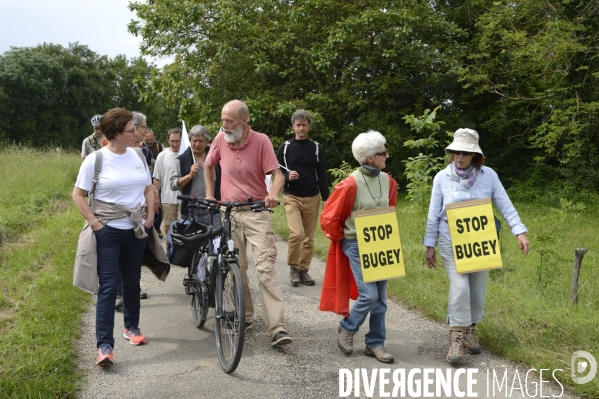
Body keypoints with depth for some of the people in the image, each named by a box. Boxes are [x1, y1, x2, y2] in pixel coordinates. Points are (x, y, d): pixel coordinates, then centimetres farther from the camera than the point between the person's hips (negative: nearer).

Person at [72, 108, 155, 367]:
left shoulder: (138, 156, 4)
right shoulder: (95, 160, -9)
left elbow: (149, 189, 13)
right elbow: (78, 195, -5)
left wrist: (150, 218, 3)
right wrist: (95, 223, -12)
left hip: (136, 230, 4)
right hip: (108, 231, -4)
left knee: (132, 283, 15)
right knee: (108, 286, -7)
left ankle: (132, 327, 35)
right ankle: (104, 345, -4)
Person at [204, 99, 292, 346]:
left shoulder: (261, 141, -7)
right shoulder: (221, 140, 2)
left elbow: (277, 174, -12)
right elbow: (208, 165, 20)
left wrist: (273, 194, -32)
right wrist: (209, 195, 15)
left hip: (256, 212, -4)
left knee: (265, 268, -12)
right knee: (236, 269, 9)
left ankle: (277, 328, -14)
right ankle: (244, 317, 25)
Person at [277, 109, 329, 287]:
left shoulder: (315, 147, 7)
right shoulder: (285, 147, 3)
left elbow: (322, 175, 7)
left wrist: (326, 198, 1)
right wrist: (287, 177, -17)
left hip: (312, 199, 2)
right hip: (292, 197, -2)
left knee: (309, 238, 5)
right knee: (296, 233, -17)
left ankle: (304, 269, 19)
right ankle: (293, 268, 2)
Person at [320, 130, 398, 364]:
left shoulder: (388, 181, 1)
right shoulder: (351, 184, -17)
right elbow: (329, 218, -9)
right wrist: (340, 239, 1)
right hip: (357, 246, -6)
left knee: (380, 298, 9)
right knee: (369, 295, -10)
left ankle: (375, 343, 22)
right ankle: (347, 328, 17)